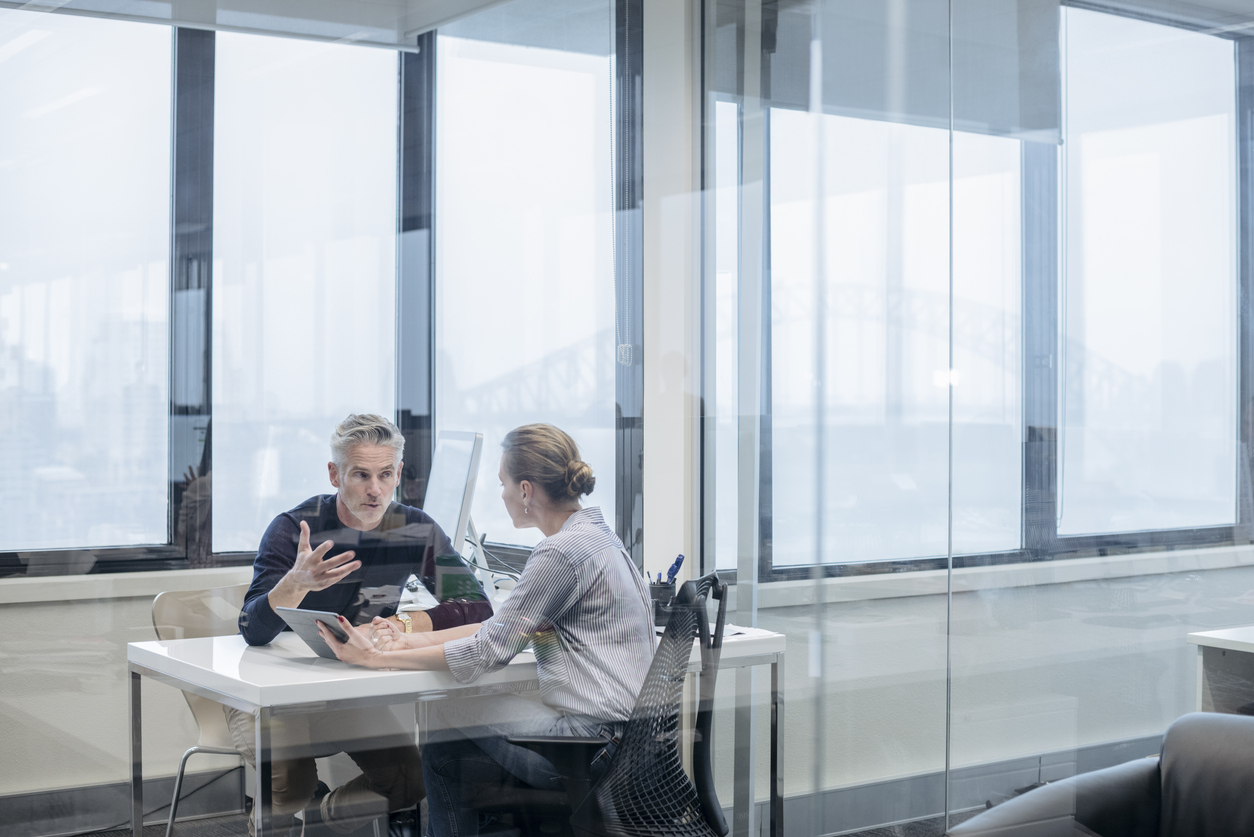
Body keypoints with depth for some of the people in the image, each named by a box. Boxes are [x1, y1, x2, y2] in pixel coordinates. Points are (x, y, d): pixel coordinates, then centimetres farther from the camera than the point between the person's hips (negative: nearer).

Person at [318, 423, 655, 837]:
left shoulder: (563, 551, -18)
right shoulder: (593, 534, 13)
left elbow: (489, 650, -15)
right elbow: (502, 627, 15)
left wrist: (378, 658, -10)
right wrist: (412, 641, 11)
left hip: (596, 737, -9)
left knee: (444, 719, 2)